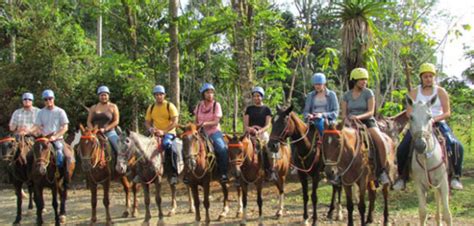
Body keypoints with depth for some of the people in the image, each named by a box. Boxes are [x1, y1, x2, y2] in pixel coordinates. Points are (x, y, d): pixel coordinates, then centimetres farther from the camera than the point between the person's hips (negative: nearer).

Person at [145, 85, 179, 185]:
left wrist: (164, 131, -22)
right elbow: (147, 122, 14)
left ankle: (173, 174, -30)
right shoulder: (151, 108, 12)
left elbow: (175, 122, -12)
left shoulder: (170, 106, -3)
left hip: (169, 133, -6)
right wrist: (150, 128, -10)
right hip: (156, 134, 6)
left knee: (167, 144, -37)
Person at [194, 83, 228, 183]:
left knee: (222, 148, -29)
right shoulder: (199, 105, 7)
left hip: (214, 131, -3)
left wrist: (205, 123, -27)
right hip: (202, 132, 4)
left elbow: (216, 122, -12)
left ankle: (223, 174, -18)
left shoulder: (216, 105, -4)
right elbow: (196, 120, 15)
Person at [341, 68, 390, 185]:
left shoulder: (368, 93, 0)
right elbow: (344, 114, 8)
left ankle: (383, 171, -15)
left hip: (367, 122, -2)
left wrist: (359, 117, -26)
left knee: (381, 141, -29)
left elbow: (371, 112, -9)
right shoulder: (346, 95, 7)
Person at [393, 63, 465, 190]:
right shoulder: (414, 93, 7)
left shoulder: (441, 92, 4)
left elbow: (447, 113, -2)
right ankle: (401, 177, 2)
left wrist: (435, 119, -20)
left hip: (438, 123, -1)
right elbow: (409, 113, 1)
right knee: (402, 149, -16)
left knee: (456, 146, -22)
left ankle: (456, 176, -8)